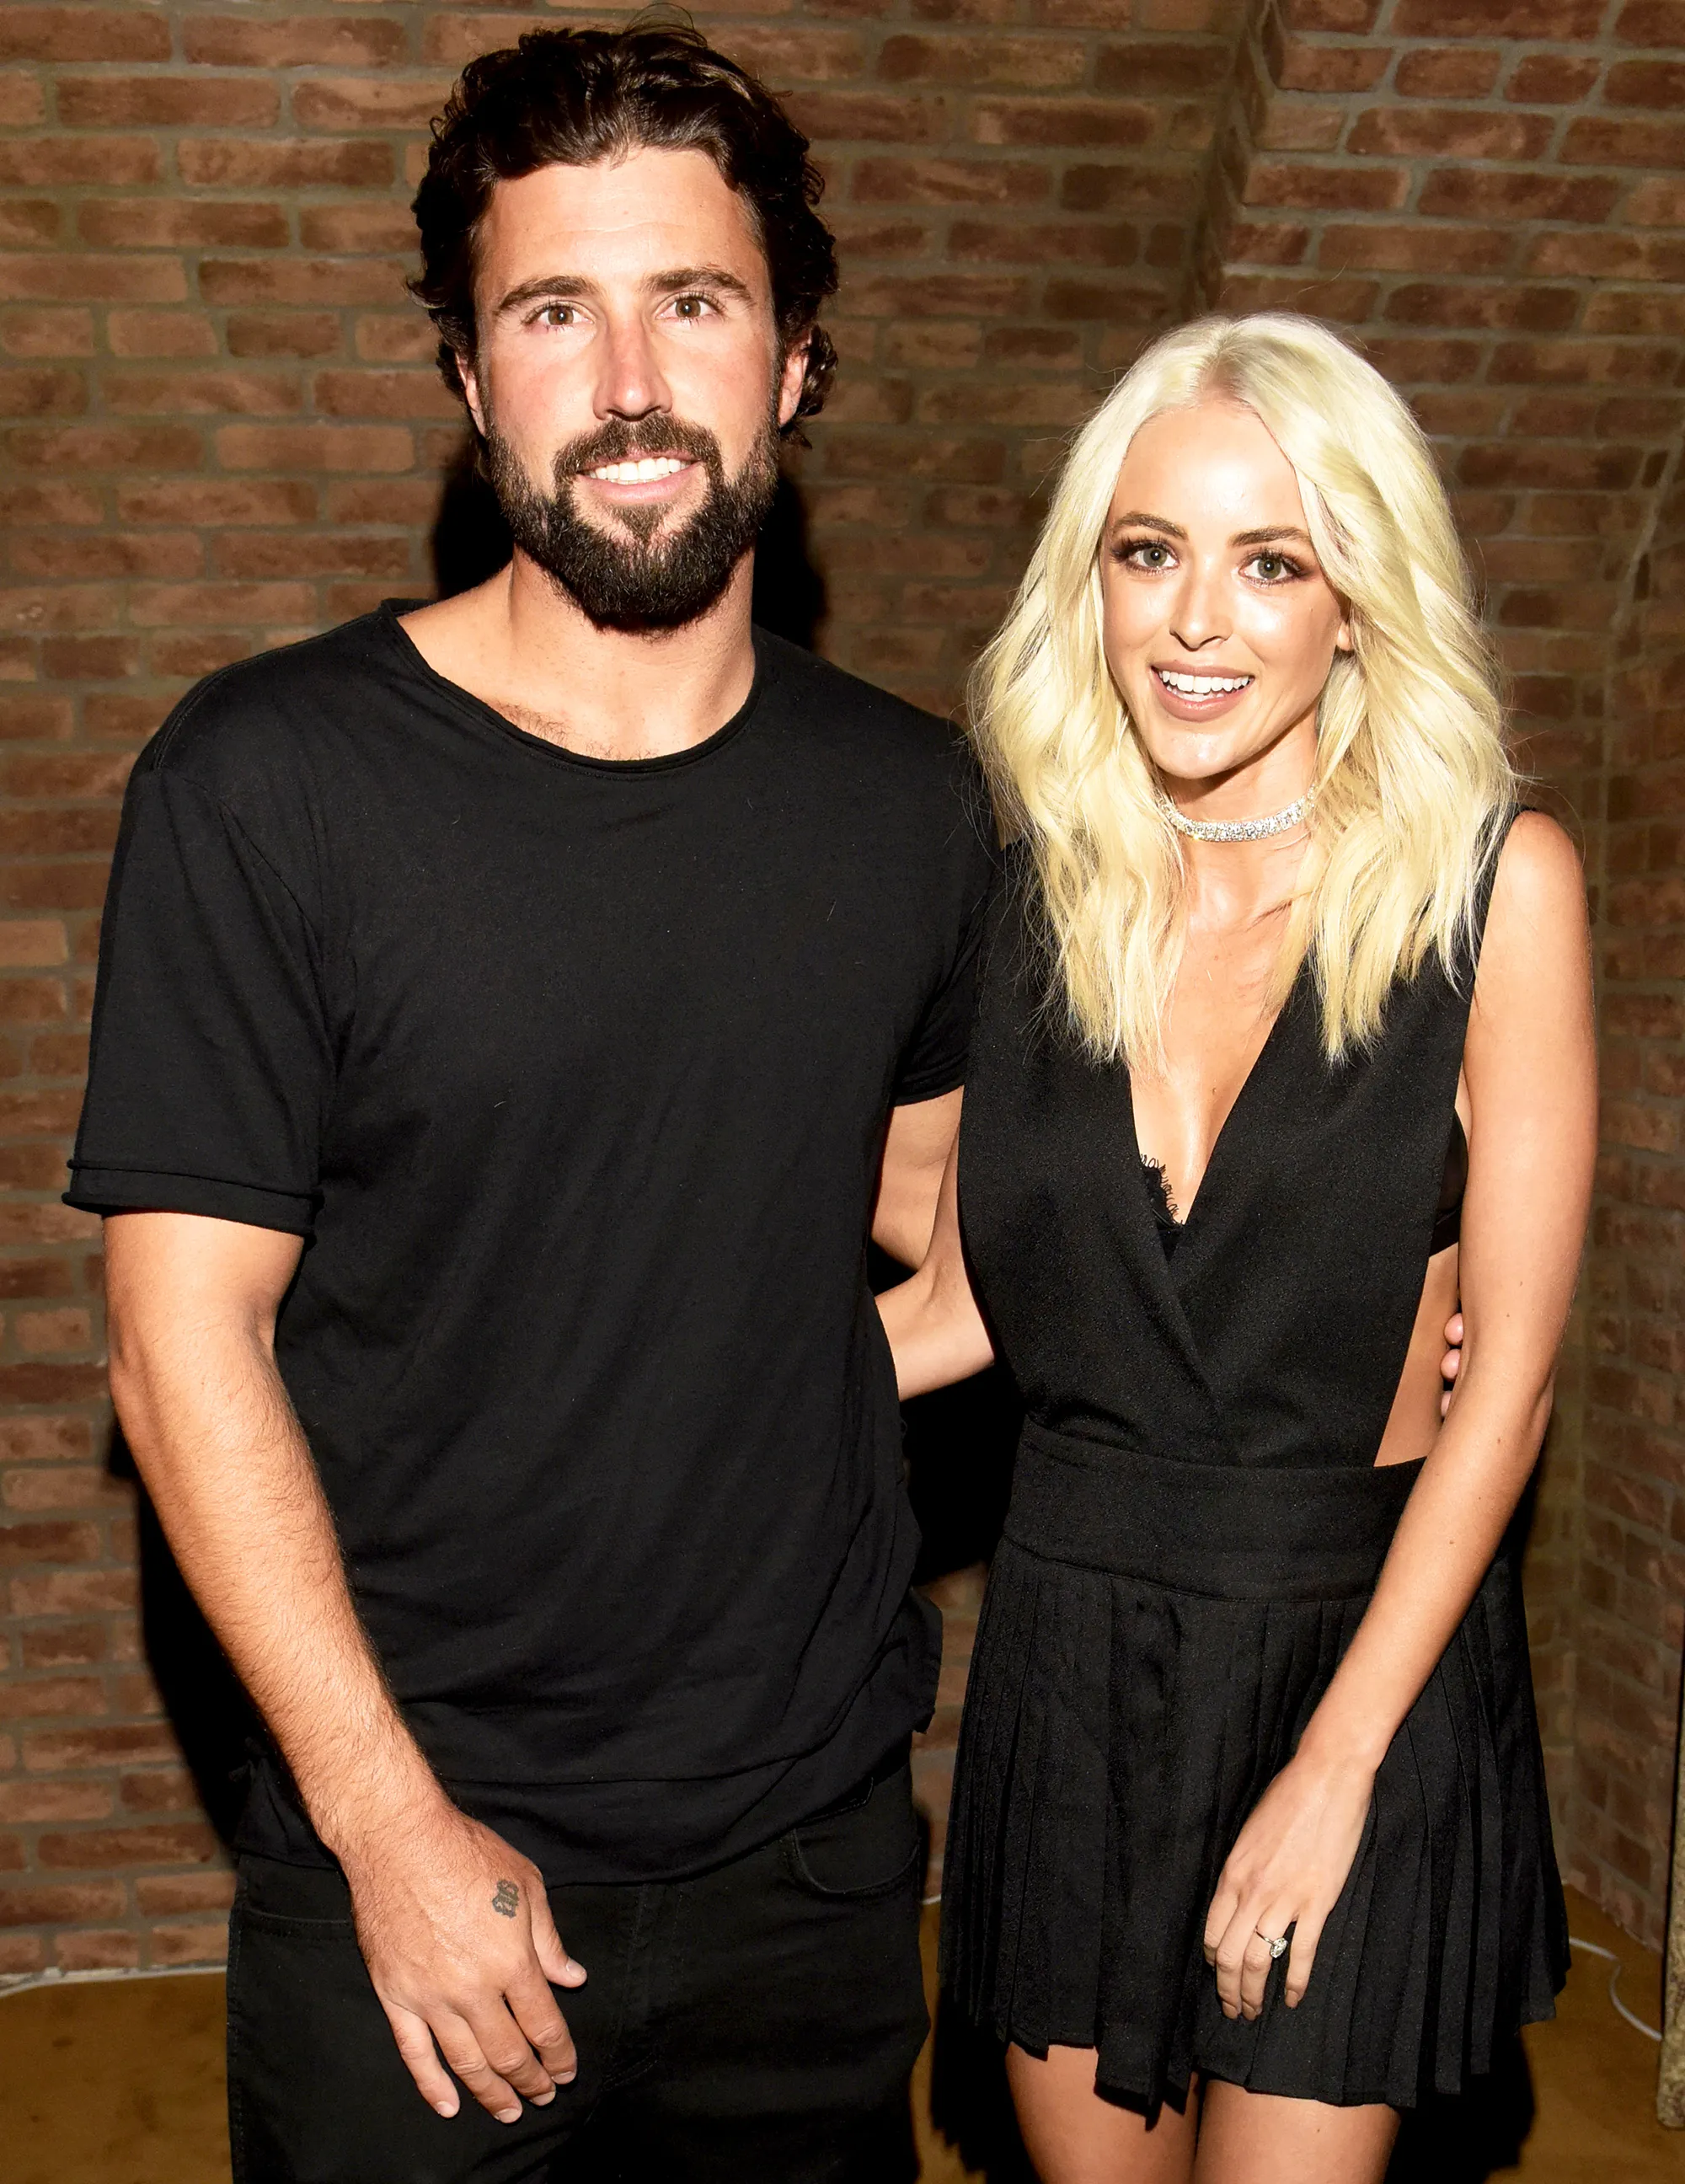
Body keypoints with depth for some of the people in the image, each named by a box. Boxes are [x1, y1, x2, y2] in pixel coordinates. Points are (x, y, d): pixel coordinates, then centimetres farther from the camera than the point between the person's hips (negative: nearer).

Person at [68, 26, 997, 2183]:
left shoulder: (907, 798, -1)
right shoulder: (266, 785, -13)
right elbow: (186, 1336, -12)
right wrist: (387, 1818, -14)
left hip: (820, 1841, 4)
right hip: (413, 1847, -3)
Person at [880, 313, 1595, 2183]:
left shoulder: (1492, 885, -11)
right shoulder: (1040, 889, -1)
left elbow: (1505, 1377, -11)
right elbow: (967, 1295, 6)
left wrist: (1333, 1765, -12)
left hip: (1362, 1630, -3)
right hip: (1071, 1628, 3)